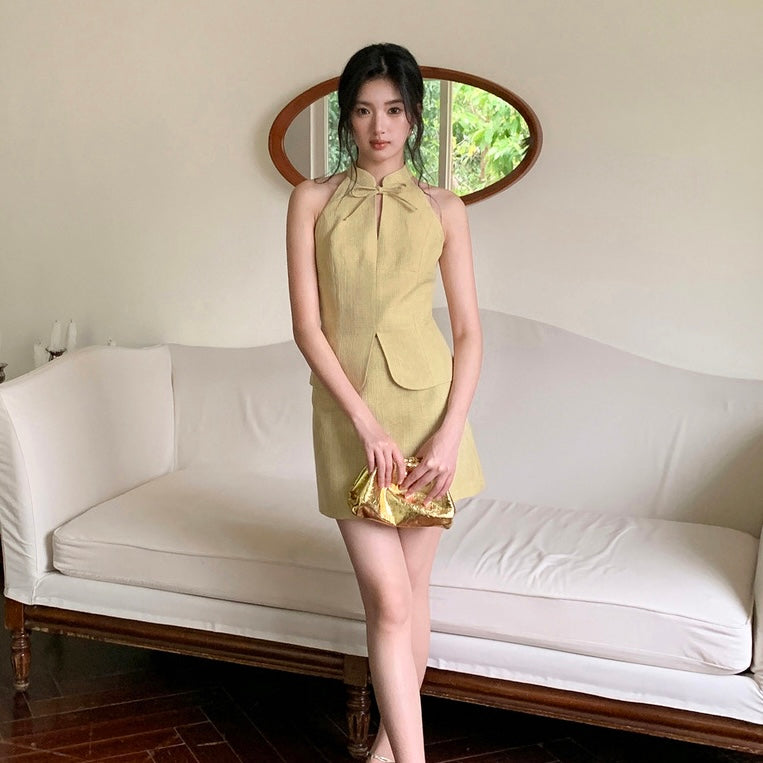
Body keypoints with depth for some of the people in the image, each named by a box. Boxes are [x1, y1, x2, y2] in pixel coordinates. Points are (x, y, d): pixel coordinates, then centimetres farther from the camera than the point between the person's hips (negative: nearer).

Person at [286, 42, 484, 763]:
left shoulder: (442, 209, 5)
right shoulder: (313, 201, 4)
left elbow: (469, 332, 3)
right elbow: (307, 326, -3)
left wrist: (450, 433, -10)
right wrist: (366, 422, -13)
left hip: (426, 403, 1)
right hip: (347, 410, -1)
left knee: (409, 588, 8)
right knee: (388, 599, -6)